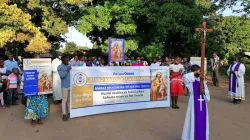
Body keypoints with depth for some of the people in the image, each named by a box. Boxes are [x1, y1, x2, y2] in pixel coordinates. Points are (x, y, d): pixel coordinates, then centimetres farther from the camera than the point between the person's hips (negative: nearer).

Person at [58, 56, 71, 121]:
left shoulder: (69, 65, 12)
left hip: (71, 85, 5)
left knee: (70, 99, 11)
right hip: (65, 86, -5)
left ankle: (69, 112, 22)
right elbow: (62, 75, -17)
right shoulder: (60, 67, -5)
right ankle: (64, 115, 7)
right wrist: (67, 70, -16)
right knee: (65, 100, -1)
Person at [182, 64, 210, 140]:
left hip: (202, 103, 5)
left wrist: (204, 92, -12)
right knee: (194, 120, 1)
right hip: (194, 102, -5)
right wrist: (194, 73, -19)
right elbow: (185, 77, -28)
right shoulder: (190, 80, -6)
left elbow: (207, 91, 11)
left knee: (203, 120, 11)